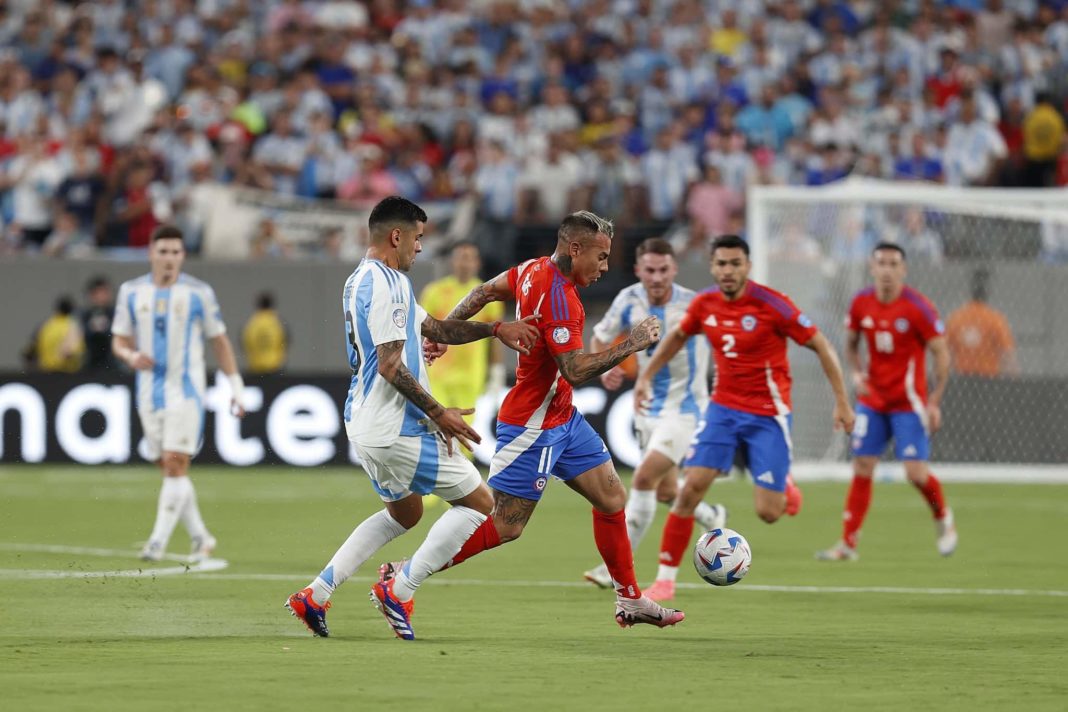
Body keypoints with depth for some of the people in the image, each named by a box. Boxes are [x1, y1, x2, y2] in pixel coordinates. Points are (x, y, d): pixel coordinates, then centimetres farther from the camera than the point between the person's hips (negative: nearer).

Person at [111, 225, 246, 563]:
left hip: (186, 391, -4)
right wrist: (131, 356, -13)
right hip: (150, 392, 4)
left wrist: (236, 387, 3)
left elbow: (219, 341, 5)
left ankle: (158, 541, -14)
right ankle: (200, 537, 20)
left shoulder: (199, 293, -2)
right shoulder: (131, 292, 5)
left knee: (175, 465, -14)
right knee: (169, 470, 7)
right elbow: (119, 341, 10)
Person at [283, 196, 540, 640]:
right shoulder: (385, 284, -18)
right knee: (479, 503, 0)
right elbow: (391, 366, -23)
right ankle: (399, 593, -3)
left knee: (404, 513, 27)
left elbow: (433, 327, 21)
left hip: (366, 425, 10)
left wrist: (495, 329, 15)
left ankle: (315, 595, 19)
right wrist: (438, 414, -17)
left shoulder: (363, 281, 15)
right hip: (395, 428, -10)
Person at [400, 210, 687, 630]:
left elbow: (485, 291, 15)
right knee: (505, 527, -5)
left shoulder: (536, 270, 3)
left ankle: (630, 601, 19)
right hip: (533, 428, -10)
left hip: (561, 418, 10)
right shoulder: (557, 297, -26)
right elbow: (575, 370, -29)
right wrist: (631, 345, -22)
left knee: (611, 498, 11)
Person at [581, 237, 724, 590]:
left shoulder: (694, 305, -18)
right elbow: (600, 339, 8)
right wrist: (604, 370, -12)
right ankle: (713, 518, 46)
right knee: (665, 491, 14)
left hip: (684, 407, -5)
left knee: (644, 478, -19)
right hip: (648, 408, 6)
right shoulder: (629, 301, -6)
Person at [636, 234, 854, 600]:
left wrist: (842, 401, -10)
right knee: (691, 488, -12)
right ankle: (665, 579, -3)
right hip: (723, 408, 3)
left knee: (767, 512, -7)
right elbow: (677, 336, 20)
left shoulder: (771, 305, -17)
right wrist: (646, 375, 14)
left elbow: (821, 346, -9)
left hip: (767, 415, -3)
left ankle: (784, 487, 32)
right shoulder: (704, 304, -2)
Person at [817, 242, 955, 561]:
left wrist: (934, 402, -13)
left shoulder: (918, 308, -13)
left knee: (916, 472, -10)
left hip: (908, 401, -4)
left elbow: (941, 353, -9)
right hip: (872, 399, 4)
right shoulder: (861, 303, 0)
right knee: (861, 468, -1)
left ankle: (943, 518, 20)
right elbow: (851, 343, 15)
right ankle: (848, 544, 2)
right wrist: (856, 373, -6)